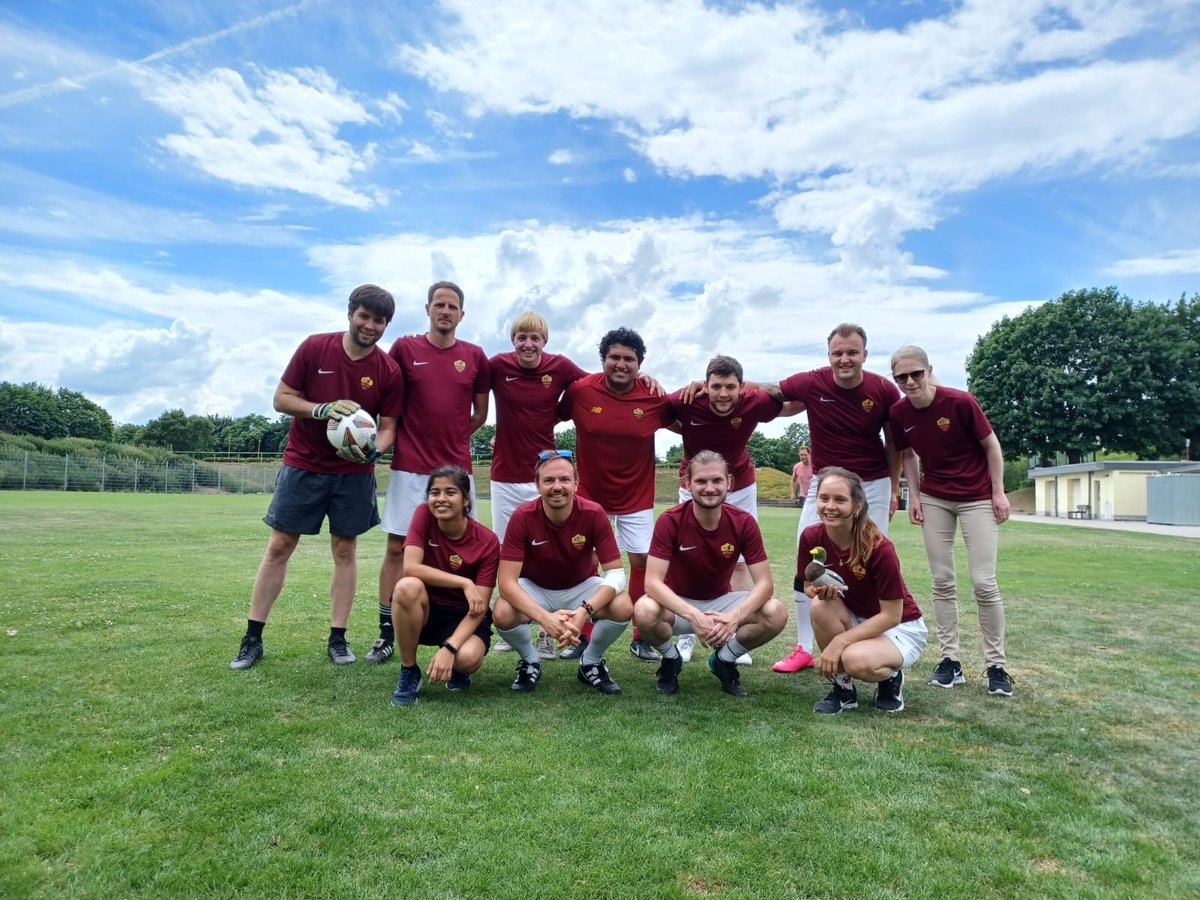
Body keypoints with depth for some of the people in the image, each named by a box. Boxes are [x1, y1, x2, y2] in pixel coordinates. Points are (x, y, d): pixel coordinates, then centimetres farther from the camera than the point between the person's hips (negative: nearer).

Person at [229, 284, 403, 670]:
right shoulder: (314, 348, -6)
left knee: (345, 550, 5)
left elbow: (387, 428, -1)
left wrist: (372, 450, -23)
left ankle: (338, 639, 15)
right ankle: (252, 638, 13)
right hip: (303, 464, 0)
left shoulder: (389, 371, -5)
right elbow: (281, 398, -2)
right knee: (279, 546, 2)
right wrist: (321, 410, -20)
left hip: (354, 472, 1)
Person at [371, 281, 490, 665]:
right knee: (397, 547, 2)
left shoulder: (475, 357, 6)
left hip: (457, 468, 1)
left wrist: (451, 438, 9)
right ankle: (386, 635, 13)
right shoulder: (404, 348, 3)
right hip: (410, 467, -1)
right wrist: (412, 436, 2)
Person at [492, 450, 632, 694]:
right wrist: (544, 617, -44)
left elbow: (616, 573, -23)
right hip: (535, 589, -1)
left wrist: (585, 611, -41)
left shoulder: (594, 514, -23)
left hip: (581, 588, 1)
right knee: (503, 614, -31)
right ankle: (530, 662, 4)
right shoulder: (522, 517, -25)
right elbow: (507, 581, -28)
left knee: (623, 607, -27)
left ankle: (591, 662, 4)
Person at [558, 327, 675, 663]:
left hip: (637, 497, 1)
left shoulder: (654, 397, -10)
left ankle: (641, 638, 19)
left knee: (642, 560, 4)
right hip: (590, 494, 0)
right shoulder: (580, 390, -12)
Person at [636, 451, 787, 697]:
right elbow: (652, 582, -27)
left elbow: (764, 582, -18)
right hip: (678, 604, -2)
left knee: (776, 614, -24)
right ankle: (671, 660, 1)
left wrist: (735, 616, -37)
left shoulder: (744, 522, -16)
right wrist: (693, 615, -43)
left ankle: (724, 660, 6)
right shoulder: (669, 521, -22)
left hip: (722, 602, 2)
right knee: (644, 611, -35)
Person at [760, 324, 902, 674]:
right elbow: (767, 391, -1)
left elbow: (893, 443, 3)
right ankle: (803, 648, 12)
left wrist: (893, 490, 7)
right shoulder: (812, 383, -14)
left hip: (872, 486, 0)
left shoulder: (884, 390, -10)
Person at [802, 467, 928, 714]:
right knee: (821, 607, -28)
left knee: (856, 660, -34)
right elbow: (807, 586, -1)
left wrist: (840, 641, -27)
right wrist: (819, 590, -26)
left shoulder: (879, 548, -28)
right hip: (856, 621, 5)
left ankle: (891, 677, 3)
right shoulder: (811, 537, -15)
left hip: (900, 628, -4)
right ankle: (842, 686, -6)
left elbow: (891, 615, -22)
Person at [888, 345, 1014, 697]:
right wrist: (914, 495, 1)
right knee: (942, 581, 4)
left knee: (983, 582, -5)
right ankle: (950, 660, 12)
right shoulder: (898, 412, -9)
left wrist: (998, 492, -8)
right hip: (934, 499, 4)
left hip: (977, 498, -3)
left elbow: (991, 445, -9)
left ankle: (996, 664, 9)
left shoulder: (960, 402, -20)